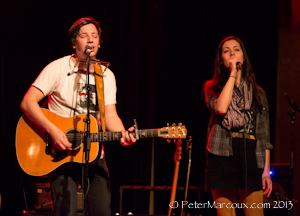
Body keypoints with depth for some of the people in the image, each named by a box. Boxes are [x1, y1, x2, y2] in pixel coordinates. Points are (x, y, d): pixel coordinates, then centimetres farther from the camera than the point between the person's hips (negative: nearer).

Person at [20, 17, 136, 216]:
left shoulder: (107, 76, 8)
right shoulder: (58, 69, -7)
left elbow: (110, 114, 2)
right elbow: (27, 102, -14)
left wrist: (122, 134, -20)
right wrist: (53, 130, -25)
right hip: (62, 154, -4)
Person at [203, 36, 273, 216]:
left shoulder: (258, 93, 16)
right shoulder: (212, 88, 12)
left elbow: (264, 135, 13)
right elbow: (221, 108, -13)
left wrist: (266, 170, 4)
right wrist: (232, 73, -6)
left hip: (251, 158, 1)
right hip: (222, 156, -1)